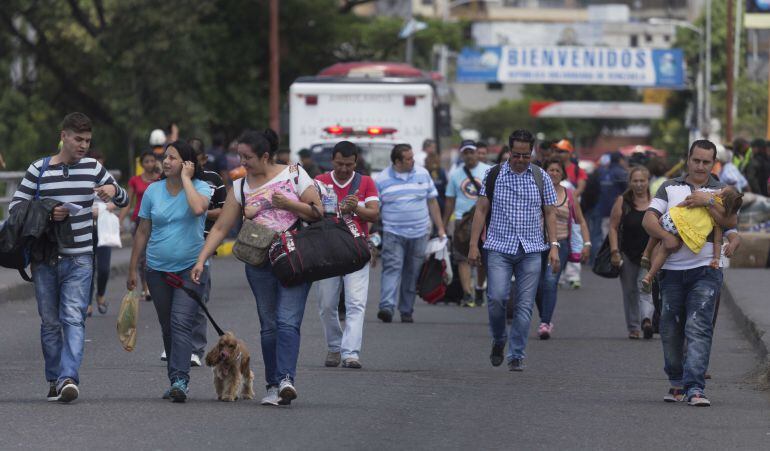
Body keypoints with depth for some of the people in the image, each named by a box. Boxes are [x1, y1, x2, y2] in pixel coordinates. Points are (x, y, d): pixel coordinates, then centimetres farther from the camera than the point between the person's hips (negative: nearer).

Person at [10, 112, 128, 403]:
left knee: (74, 318, -13)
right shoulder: (38, 170, 3)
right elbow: (16, 206, 0)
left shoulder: (92, 169, 9)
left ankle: (69, 377, -23)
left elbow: (124, 201, 16)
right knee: (50, 321, 6)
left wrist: (114, 190, -8)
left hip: (79, 260, 0)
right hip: (45, 259, 0)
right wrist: (46, 214, -17)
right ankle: (54, 379, 15)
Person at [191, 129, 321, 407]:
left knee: (288, 320, -16)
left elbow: (319, 212, 1)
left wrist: (289, 204, -14)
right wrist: (201, 260, -1)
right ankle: (274, 386, 7)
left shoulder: (294, 174, 1)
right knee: (268, 325, 4)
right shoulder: (240, 188, 10)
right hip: (259, 263, 4)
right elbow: (220, 228, 9)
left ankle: (286, 379, -28)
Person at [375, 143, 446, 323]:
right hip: (393, 234, -3)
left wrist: (440, 229, 11)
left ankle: (406, 310, 12)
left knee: (412, 273, 5)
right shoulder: (382, 179, 1)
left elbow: (432, 202, 14)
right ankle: (387, 307, -27)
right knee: (392, 268, -16)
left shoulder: (423, 174, 9)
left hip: (419, 233, 3)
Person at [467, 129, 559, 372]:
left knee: (525, 306, -2)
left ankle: (516, 356, 5)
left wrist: (554, 246, 0)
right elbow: (481, 210, 5)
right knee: (497, 298, -14)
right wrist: (473, 245, -1)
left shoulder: (540, 177, 6)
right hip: (499, 248, -1)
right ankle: (498, 341, 12)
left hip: (531, 250, 1)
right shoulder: (494, 175, 3)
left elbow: (550, 213, 10)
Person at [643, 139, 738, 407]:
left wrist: (709, 201, -16)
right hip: (672, 270, 2)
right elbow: (649, 219, 0)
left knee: (698, 329, -14)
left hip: (705, 270, -2)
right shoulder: (669, 188, 12)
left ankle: (694, 388, -21)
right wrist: (665, 236, -17)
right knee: (671, 329, 6)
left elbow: (730, 222, -5)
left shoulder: (721, 192, 10)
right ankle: (677, 382, 22)